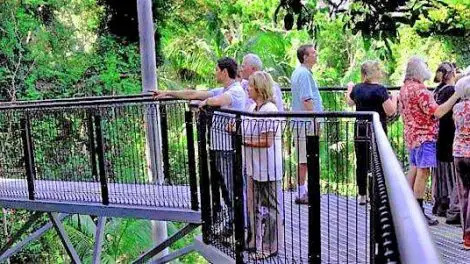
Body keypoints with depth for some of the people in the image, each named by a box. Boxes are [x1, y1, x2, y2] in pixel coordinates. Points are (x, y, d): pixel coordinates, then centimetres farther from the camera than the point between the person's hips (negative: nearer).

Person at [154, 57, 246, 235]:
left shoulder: (236, 91, -13)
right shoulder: (222, 91, 17)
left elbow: (218, 100, -34)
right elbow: (194, 94, 20)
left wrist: (205, 101, -13)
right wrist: (168, 93, 21)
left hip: (228, 148, -9)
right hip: (217, 146, 9)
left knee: (230, 185, 0)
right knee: (218, 182, 15)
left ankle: (234, 223, 12)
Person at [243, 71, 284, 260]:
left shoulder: (269, 110, -18)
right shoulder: (253, 107, 9)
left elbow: (267, 141, -22)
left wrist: (243, 141, -17)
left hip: (268, 169, -9)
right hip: (254, 167, 9)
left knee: (271, 207, 5)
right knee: (253, 205, 18)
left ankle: (271, 246, 17)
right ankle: (255, 241, 32)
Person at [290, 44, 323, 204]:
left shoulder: (297, 72, 17)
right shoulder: (304, 73, -16)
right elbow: (307, 99, -21)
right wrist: (314, 121, -18)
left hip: (301, 120, 11)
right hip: (307, 121, -11)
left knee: (303, 157, 15)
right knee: (304, 158, -5)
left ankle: (302, 190, 23)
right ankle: (301, 194, 0)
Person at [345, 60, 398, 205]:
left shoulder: (357, 88, 5)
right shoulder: (380, 89, -12)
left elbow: (349, 102, 25)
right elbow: (390, 111, -14)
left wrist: (349, 88, 42)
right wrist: (394, 99, 4)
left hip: (360, 130, 5)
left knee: (361, 163, 10)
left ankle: (362, 195, 18)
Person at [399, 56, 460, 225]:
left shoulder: (404, 87, 11)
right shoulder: (419, 89, -19)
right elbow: (437, 112, -22)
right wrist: (456, 95, -21)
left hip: (411, 134, 10)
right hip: (424, 135, -10)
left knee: (414, 169, 16)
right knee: (423, 172, -6)